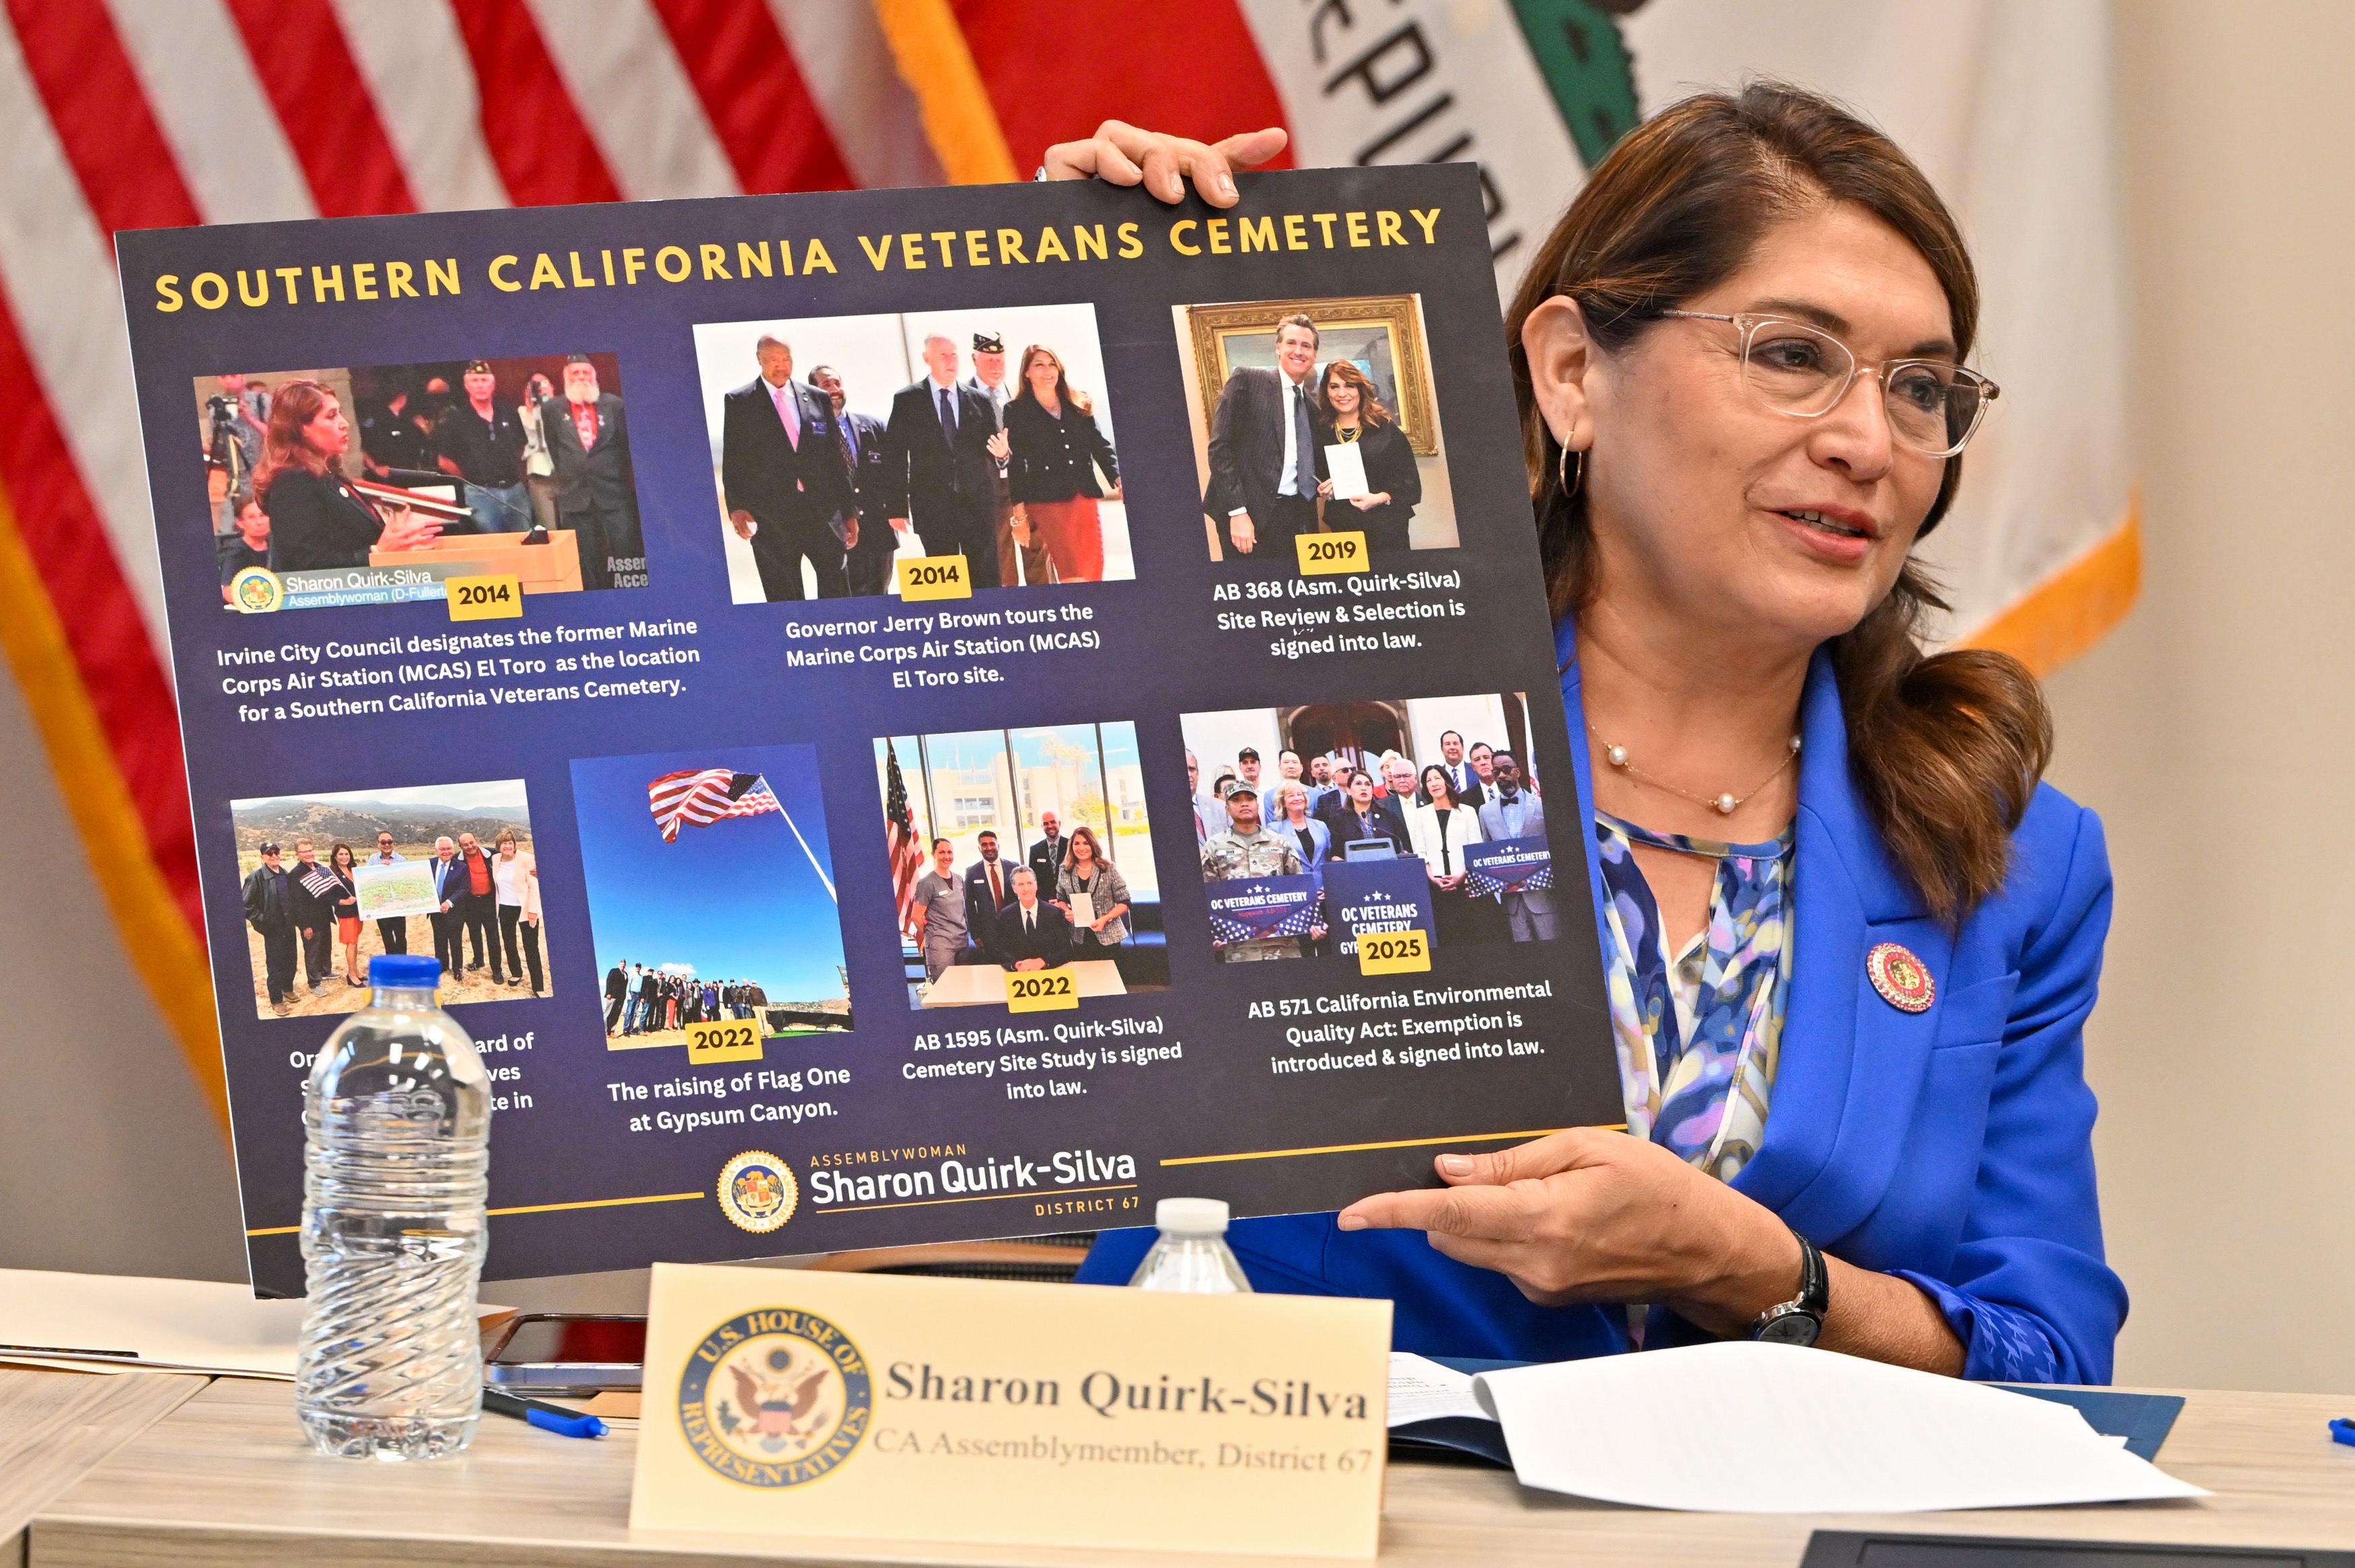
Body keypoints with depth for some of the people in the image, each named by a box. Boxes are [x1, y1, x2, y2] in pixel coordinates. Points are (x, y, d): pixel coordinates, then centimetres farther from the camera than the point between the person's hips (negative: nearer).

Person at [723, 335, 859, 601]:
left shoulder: (818, 399, 14)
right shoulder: (739, 402, 6)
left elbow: (836, 459, 15)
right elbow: (732, 460, 2)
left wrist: (849, 511, 13)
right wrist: (736, 508, -11)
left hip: (821, 508, 2)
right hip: (771, 514, -2)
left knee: (836, 586, -6)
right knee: (784, 597, 0)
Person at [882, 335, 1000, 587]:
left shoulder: (979, 401, 12)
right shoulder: (907, 401, 6)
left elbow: (993, 456, 13)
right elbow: (893, 456, 3)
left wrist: (1000, 452, -12)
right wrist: (896, 507, -3)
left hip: (978, 504, 2)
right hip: (933, 506, -1)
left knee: (986, 581, -3)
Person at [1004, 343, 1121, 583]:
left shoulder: (1080, 407, 16)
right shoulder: (1017, 411, 5)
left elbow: (1101, 447, 14)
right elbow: (1016, 464, 2)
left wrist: (1119, 480, -2)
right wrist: (1019, 515, -3)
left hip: (1086, 499, 4)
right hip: (1047, 502, -4)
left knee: (1094, 576, -1)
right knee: (1074, 580, -14)